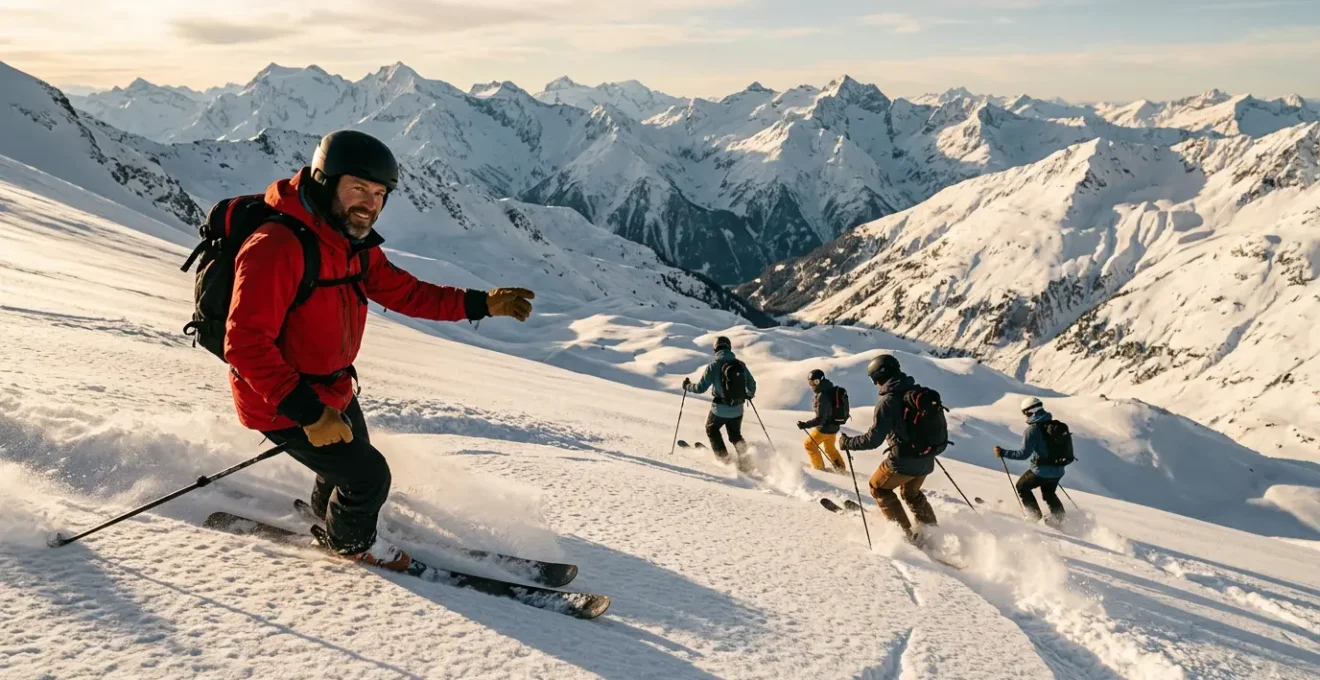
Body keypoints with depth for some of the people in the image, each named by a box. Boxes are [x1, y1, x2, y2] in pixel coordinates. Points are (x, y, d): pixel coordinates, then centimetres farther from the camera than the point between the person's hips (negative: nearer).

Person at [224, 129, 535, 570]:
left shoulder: (355, 244, -2)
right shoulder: (277, 247, -31)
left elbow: (403, 291, 4)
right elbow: (245, 344, -34)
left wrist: (481, 304, -6)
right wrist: (308, 412, -37)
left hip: (333, 389, 9)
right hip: (280, 404, -9)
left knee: (353, 457, 29)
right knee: (368, 476, -2)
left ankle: (327, 512, 61)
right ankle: (351, 541, 31)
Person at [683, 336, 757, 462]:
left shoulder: (714, 365, -11)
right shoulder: (740, 364, -1)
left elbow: (701, 388, -9)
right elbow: (751, 384, 6)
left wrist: (687, 386, 10)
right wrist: (750, 394, 29)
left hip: (720, 409, -3)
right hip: (737, 409, 3)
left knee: (711, 429, 26)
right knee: (735, 434, 25)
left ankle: (723, 456, 19)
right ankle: (743, 454, -1)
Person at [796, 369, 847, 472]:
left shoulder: (822, 396, -29)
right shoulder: (831, 390, -1)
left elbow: (820, 419, -30)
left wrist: (805, 425, -29)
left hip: (825, 428, -9)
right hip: (834, 426, 9)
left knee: (809, 444, 11)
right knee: (830, 448, 28)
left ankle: (819, 467, 18)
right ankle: (841, 468, 36)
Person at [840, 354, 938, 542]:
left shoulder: (888, 402, -18)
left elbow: (874, 439, -20)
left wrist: (848, 443, -6)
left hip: (903, 461, -7)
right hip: (926, 460, 7)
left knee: (878, 487, 17)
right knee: (911, 493, 31)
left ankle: (906, 533, 11)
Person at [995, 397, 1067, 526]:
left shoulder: (1032, 429, -17)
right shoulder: (1056, 425, 3)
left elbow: (1024, 454, -20)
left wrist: (1003, 453, -13)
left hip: (1041, 471, -6)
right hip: (1058, 470, 7)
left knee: (1022, 486, 20)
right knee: (1048, 493, 31)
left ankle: (1036, 518, 19)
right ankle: (1059, 518, 25)